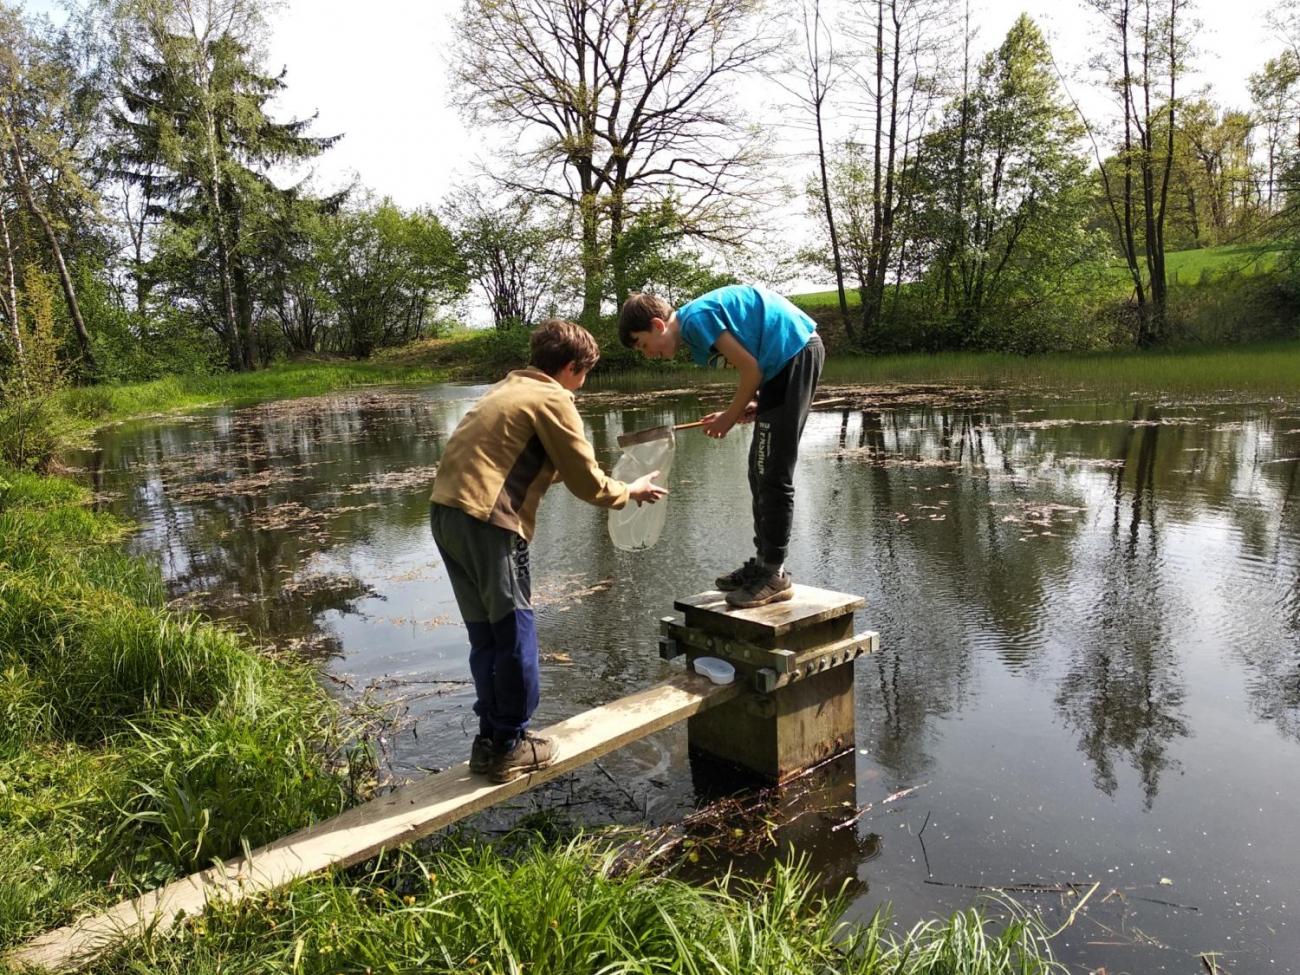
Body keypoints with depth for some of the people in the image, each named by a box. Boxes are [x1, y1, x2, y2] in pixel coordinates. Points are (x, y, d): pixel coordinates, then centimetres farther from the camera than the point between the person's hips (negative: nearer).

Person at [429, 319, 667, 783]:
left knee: (485, 633, 17)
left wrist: (585, 474, 32)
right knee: (514, 634, 4)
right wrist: (631, 491, 15)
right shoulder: (552, 400, -4)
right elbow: (588, 483, -3)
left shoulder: (509, 388, 22)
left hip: (446, 511, 9)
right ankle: (509, 746, 15)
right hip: (487, 521, -9)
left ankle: (490, 739, 25)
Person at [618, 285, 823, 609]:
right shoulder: (696, 327, 15)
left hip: (797, 353, -10)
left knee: (773, 473, -8)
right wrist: (753, 405, 2)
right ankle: (763, 562, 20)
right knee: (760, 470, 12)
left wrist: (730, 417, -3)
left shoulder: (695, 317, -13)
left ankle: (775, 574, 0)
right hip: (790, 355, 10)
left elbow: (751, 370, -15)